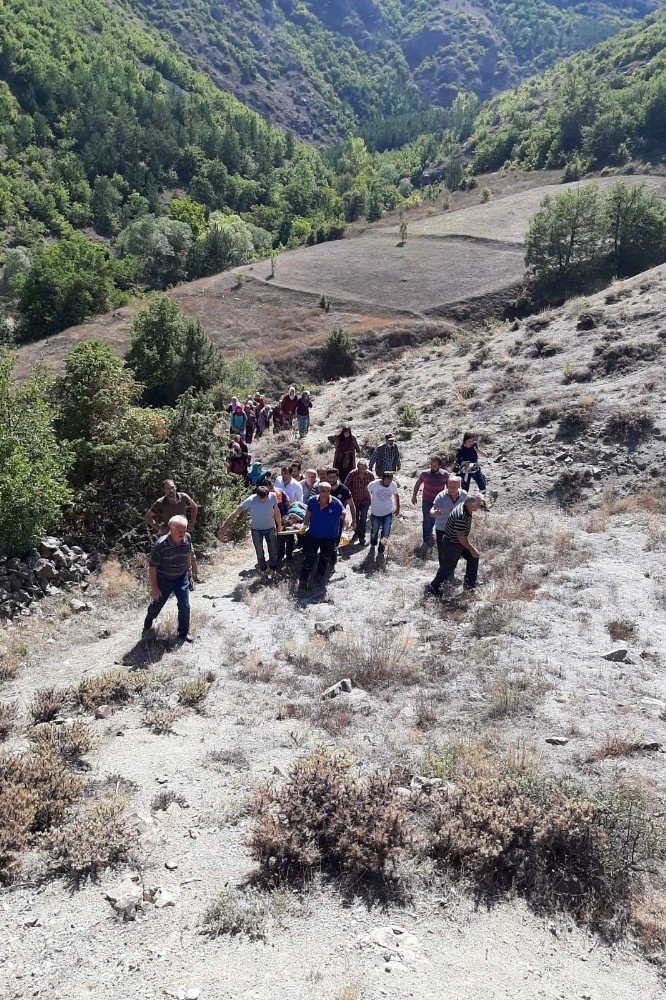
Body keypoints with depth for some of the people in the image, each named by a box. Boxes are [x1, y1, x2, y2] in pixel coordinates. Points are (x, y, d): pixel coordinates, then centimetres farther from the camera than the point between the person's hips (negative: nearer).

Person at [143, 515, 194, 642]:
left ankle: (184, 632, 20)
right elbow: (152, 567, -21)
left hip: (181, 578, 3)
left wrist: (189, 568, 18)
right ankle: (148, 621, 52)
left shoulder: (187, 538, -17)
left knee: (184, 606, 0)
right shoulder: (161, 544, -30)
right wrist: (154, 588, -19)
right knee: (157, 604, 19)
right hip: (163, 579, -2)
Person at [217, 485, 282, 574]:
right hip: (256, 529, -2)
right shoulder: (251, 500, -29)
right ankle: (263, 570, 32)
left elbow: (276, 512, -2)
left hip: (270, 528, 2)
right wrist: (223, 527, -32)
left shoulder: (273, 497, -20)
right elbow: (235, 513, -28)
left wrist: (279, 525, 9)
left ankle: (273, 570, 33)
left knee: (273, 550, 12)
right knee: (259, 552, 9)